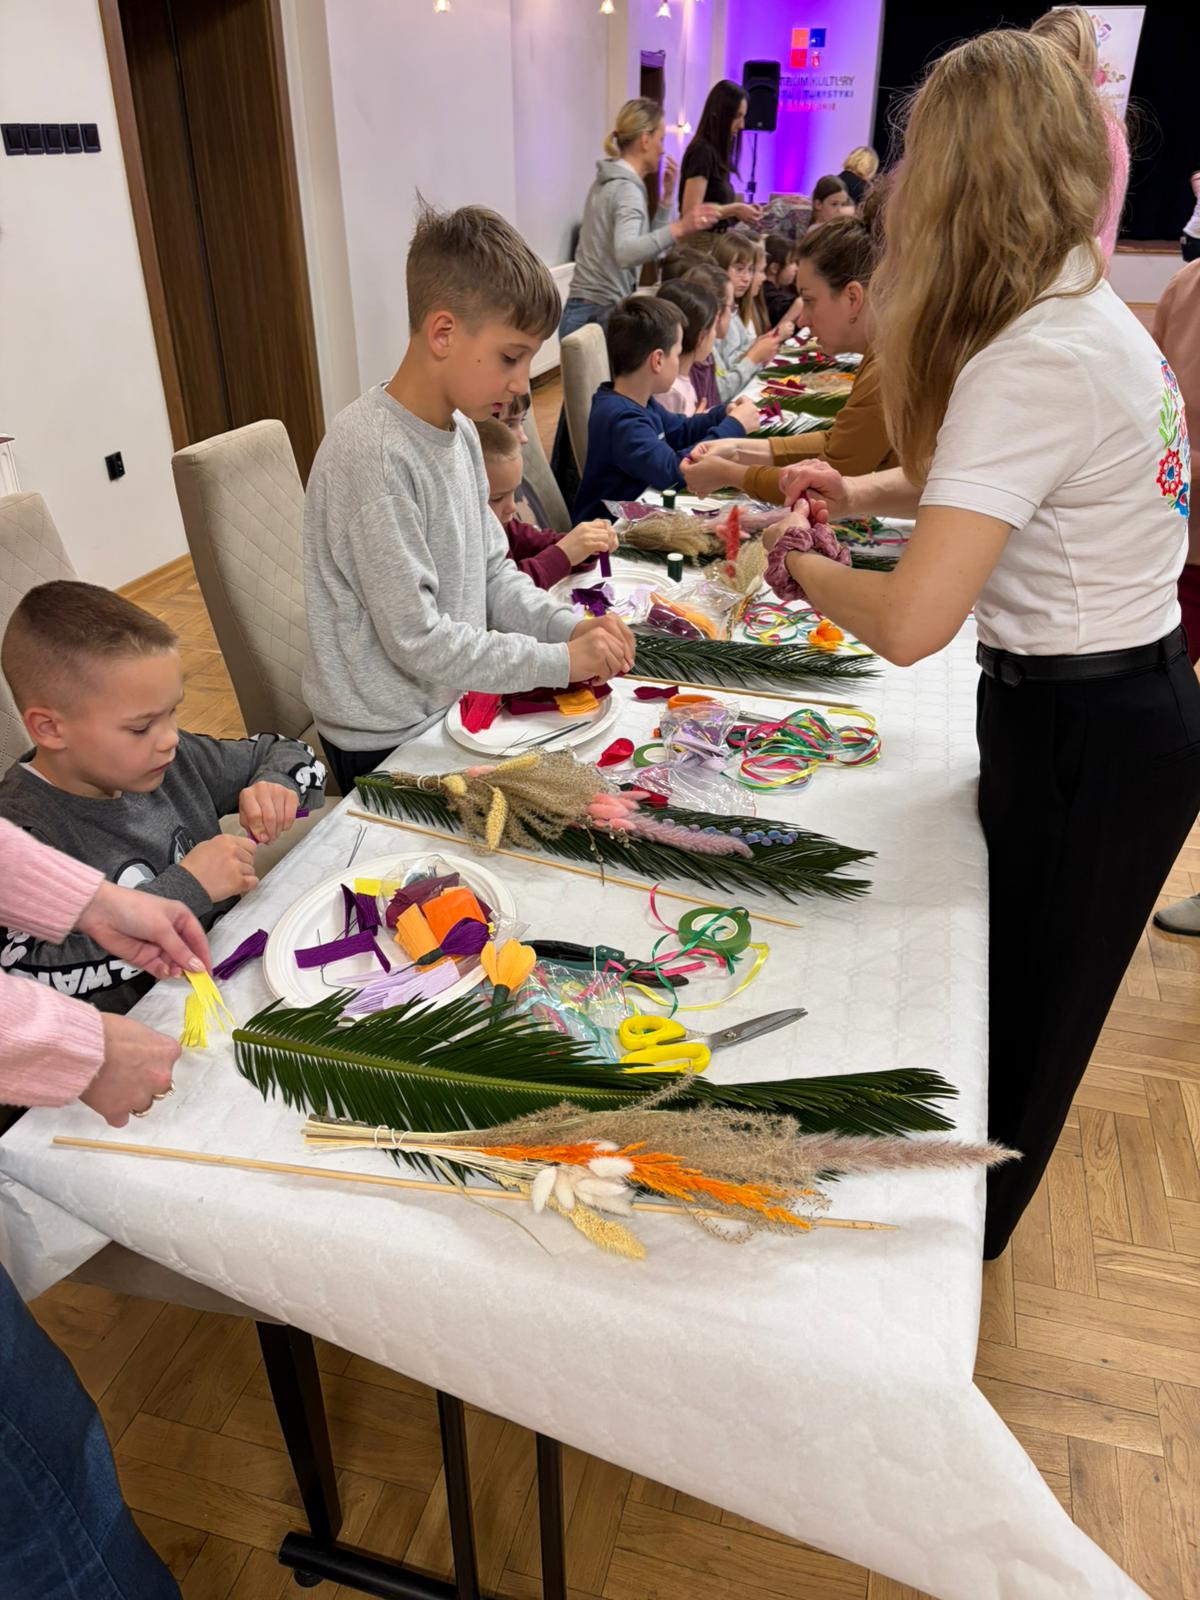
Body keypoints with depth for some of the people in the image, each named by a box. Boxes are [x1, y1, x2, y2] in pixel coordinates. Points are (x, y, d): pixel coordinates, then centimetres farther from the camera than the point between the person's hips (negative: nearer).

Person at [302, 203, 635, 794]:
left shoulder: (460, 430, 2)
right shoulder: (373, 456, -26)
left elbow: (492, 574, 9)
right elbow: (417, 639, -25)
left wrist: (568, 626, -8)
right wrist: (560, 661, -20)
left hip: (451, 703, 8)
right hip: (385, 744, -8)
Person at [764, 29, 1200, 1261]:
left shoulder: (1030, 363, -27)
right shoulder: (1085, 309, 3)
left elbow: (912, 625, -34)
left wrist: (803, 568, -14)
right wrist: (864, 492, 5)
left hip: (1083, 732, -9)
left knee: (1022, 1007, 13)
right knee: (1021, 985, 25)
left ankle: (962, 1240, 41)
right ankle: (972, 1203, 50)